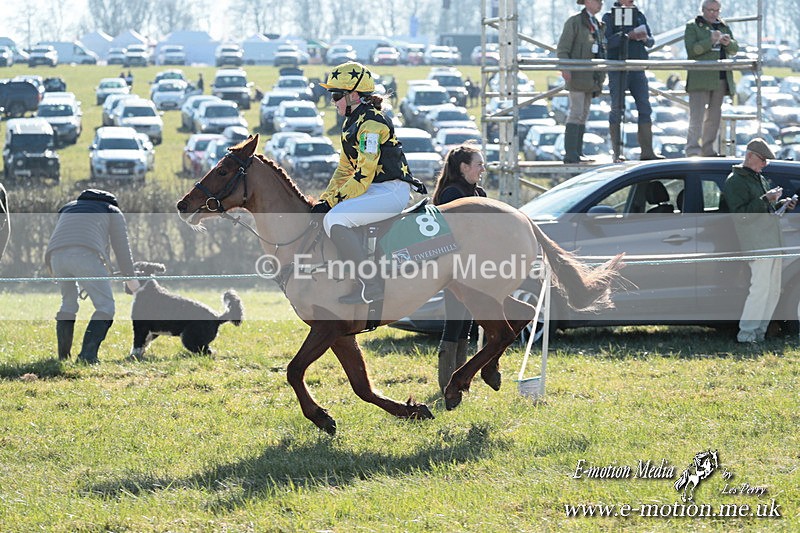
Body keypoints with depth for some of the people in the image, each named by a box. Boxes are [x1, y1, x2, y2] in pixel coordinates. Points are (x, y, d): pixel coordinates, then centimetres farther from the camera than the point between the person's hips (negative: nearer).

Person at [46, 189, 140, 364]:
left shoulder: (68, 207, 39)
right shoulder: (112, 211, 26)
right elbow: (121, 246, 21)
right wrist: (130, 277, 28)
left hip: (56, 255, 5)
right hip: (86, 255, -5)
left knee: (68, 303, 24)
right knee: (105, 305, 0)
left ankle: (63, 356, 22)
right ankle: (87, 354, -15)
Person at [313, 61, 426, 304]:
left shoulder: (370, 124, -17)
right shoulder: (351, 124, 15)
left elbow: (363, 177, -21)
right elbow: (345, 169, 21)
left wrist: (331, 203, -20)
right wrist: (324, 199, 10)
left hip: (391, 191, -11)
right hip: (376, 190, 11)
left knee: (335, 219, -26)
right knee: (323, 214, 14)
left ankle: (370, 285, -26)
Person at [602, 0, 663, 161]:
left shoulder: (639, 16, 15)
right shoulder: (609, 17, 1)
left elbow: (651, 42, 13)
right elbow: (607, 41, -12)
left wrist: (645, 39, -10)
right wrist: (627, 36, -22)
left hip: (637, 69, 5)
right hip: (617, 68, -5)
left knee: (645, 109, 1)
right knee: (617, 110, -3)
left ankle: (647, 151, 3)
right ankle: (617, 153, 0)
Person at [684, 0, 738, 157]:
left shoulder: (724, 27, 18)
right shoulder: (692, 26, 2)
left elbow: (734, 50, 14)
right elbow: (691, 50, -10)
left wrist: (728, 43, -9)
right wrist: (710, 41, -21)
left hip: (720, 78, 6)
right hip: (700, 78, -6)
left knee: (714, 115, 9)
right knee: (697, 115, -12)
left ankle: (708, 150, 16)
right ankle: (693, 151, -16)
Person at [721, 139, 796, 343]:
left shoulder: (759, 178, 22)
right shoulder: (735, 181, -7)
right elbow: (740, 215, -18)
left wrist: (781, 204, 13)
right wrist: (766, 200, -21)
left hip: (773, 241, 9)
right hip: (757, 243, -9)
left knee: (773, 290, 8)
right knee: (760, 287, -15)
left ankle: (759, 330, 12)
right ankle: (746, 333, -11)